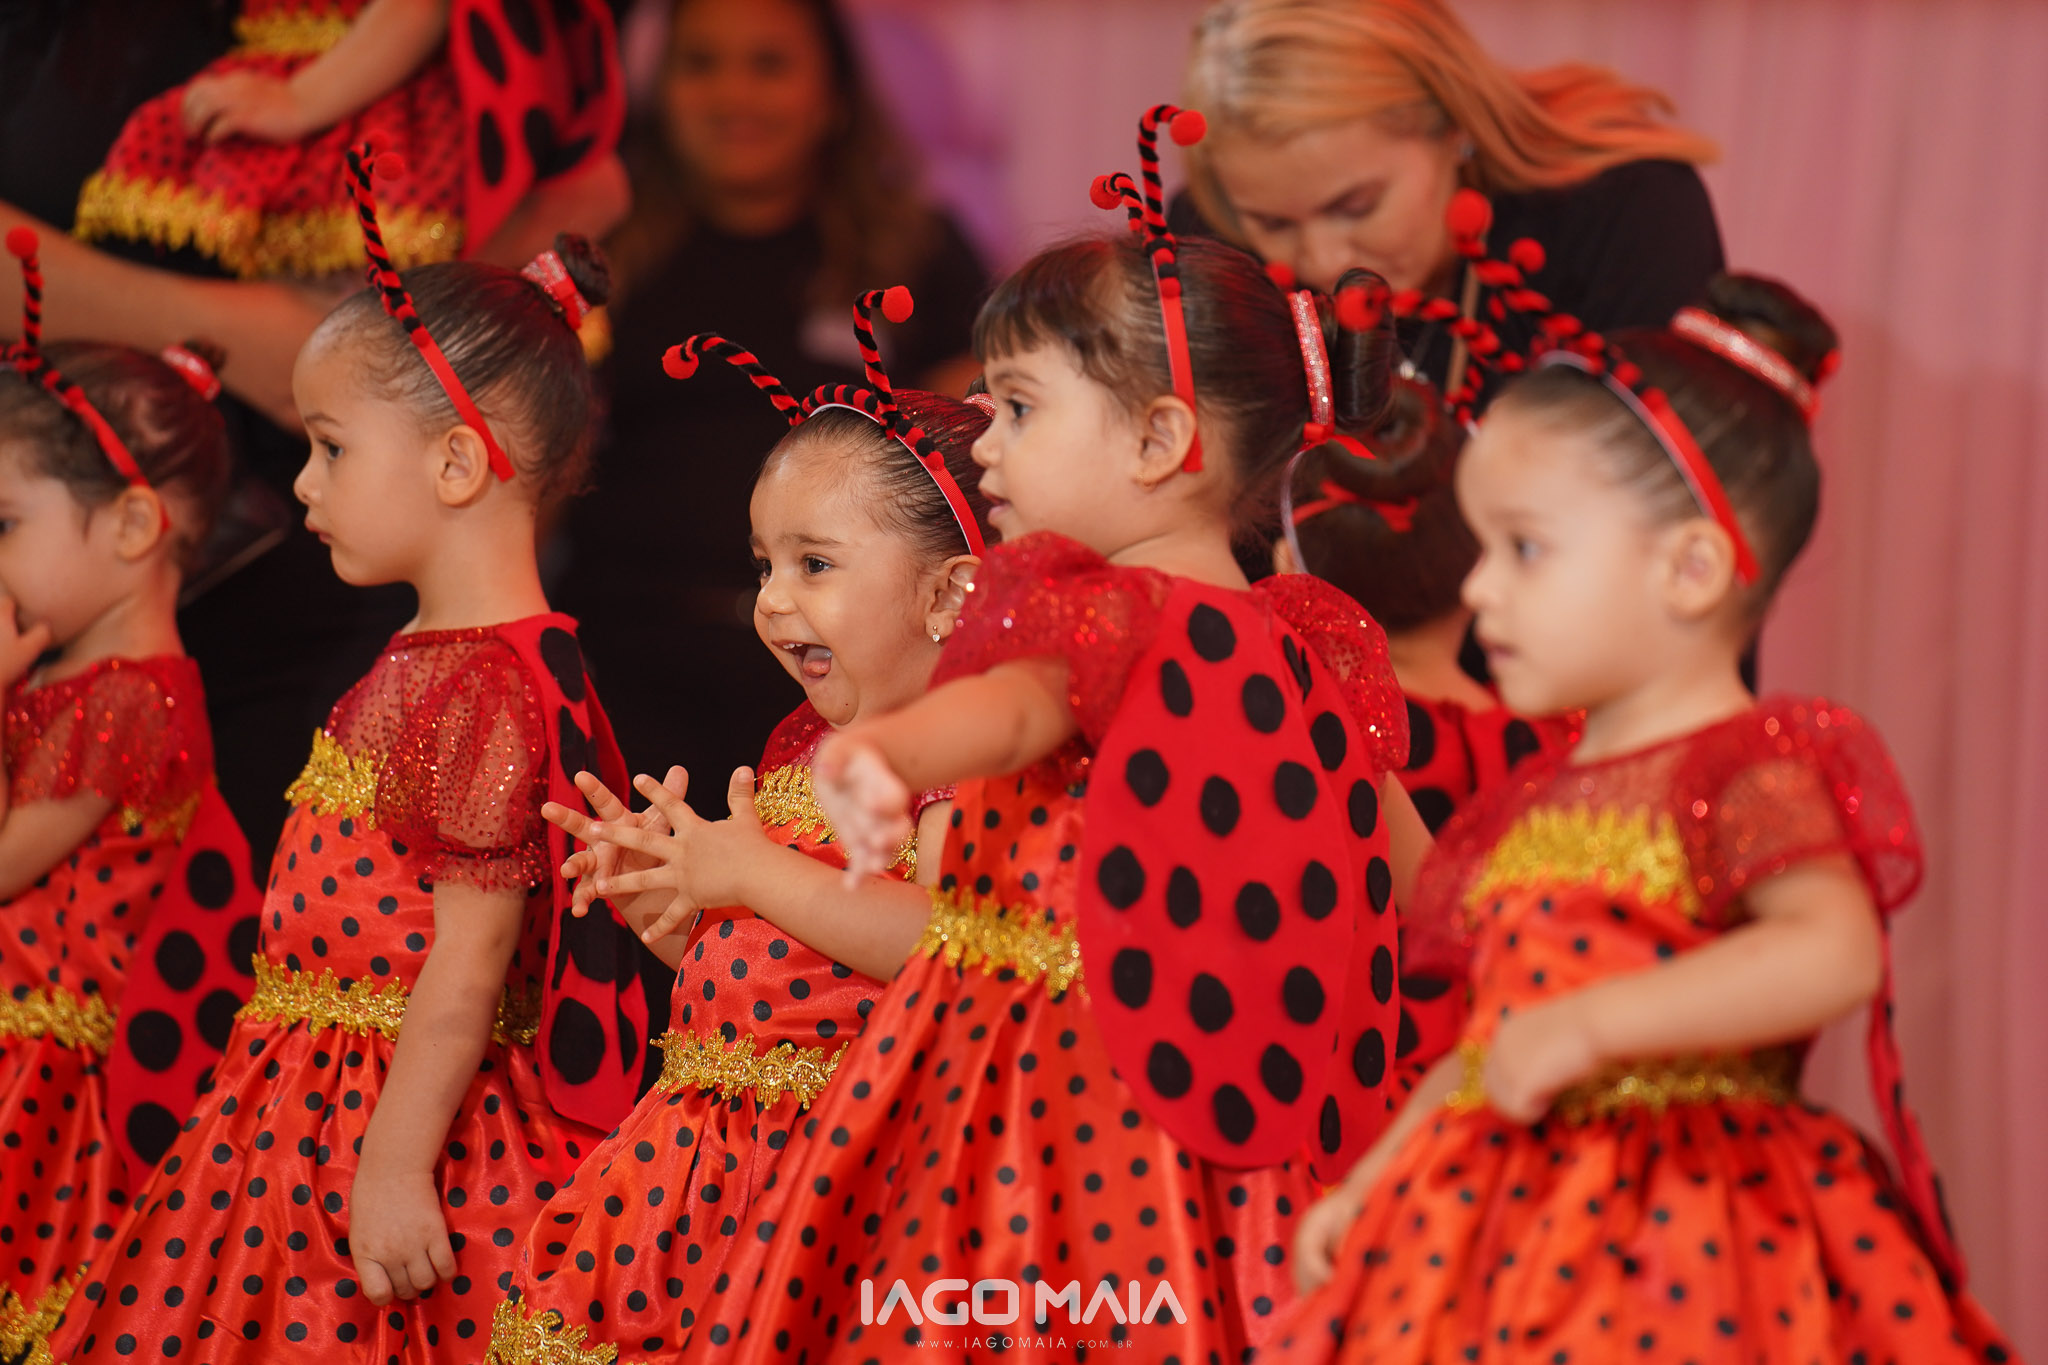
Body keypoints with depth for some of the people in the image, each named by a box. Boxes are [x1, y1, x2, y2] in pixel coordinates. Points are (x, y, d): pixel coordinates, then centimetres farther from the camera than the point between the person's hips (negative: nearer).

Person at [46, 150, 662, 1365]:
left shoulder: (485, 686, -18)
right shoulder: (435, 660, 14)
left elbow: (467, 966, -21)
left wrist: (395, 1163, -21)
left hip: (402, 1122, -10)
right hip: (321, 1105, 10)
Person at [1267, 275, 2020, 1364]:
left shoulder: (1750, 768, -8)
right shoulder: (1543, 801, 19)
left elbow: (1833, 950, -25)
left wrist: (1591, 1024, -25)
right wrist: (1369, 1182, 21)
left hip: (1676, 1241, -7)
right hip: (1510, 1229, 7)